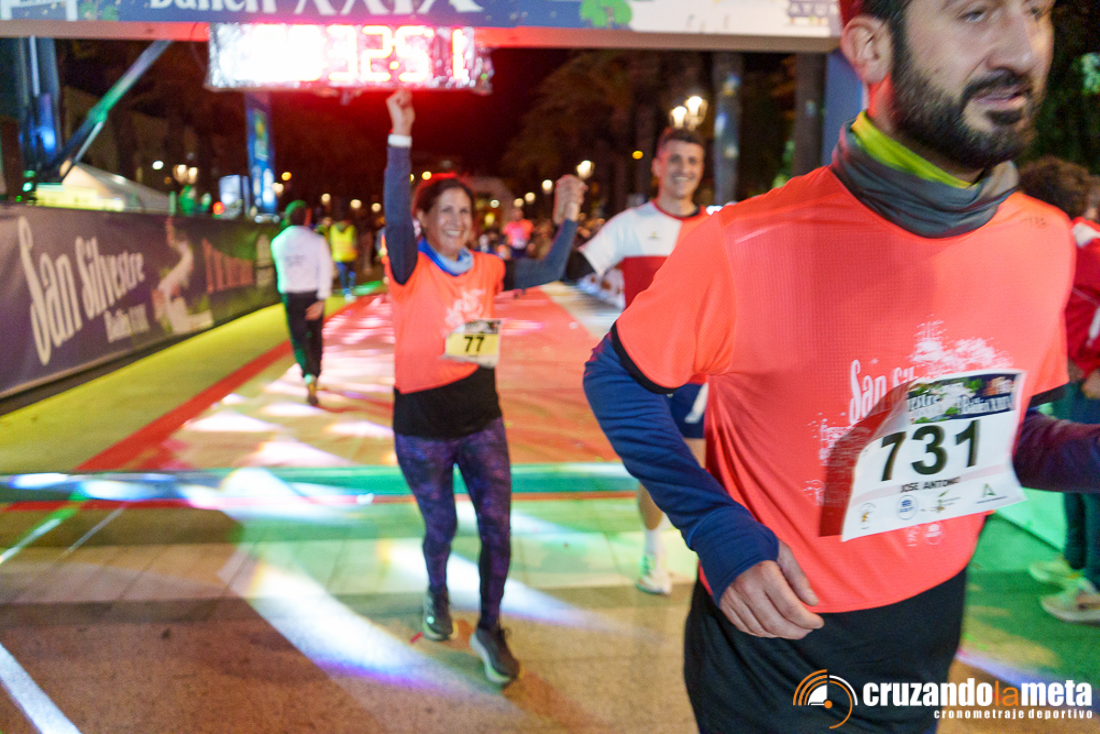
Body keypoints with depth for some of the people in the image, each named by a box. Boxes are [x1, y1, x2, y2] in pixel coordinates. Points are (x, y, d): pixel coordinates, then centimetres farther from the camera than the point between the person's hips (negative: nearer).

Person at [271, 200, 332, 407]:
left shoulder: (277, 242, 1)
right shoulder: (317, 240, -7)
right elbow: (326, 270, -14)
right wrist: (321, 300, -14)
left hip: (290, 296, 1)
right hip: (313, 294, -1)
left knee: (298, 338, 2)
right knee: (315, 337, 15)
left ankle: (308, 376, -21)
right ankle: (314, 377, 26)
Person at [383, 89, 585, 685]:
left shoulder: (487, 269, 1)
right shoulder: (412, 268, -13)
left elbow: (549, 272, 4)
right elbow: (395, 218, -30)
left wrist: (567, 218, -8)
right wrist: (400, 139, -39)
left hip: (482, 420, 3)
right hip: (422, 427, -3)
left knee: (497, 528, 4)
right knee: (440, 527, 16)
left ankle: (489, 628, 26)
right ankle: (437, 595, 49)